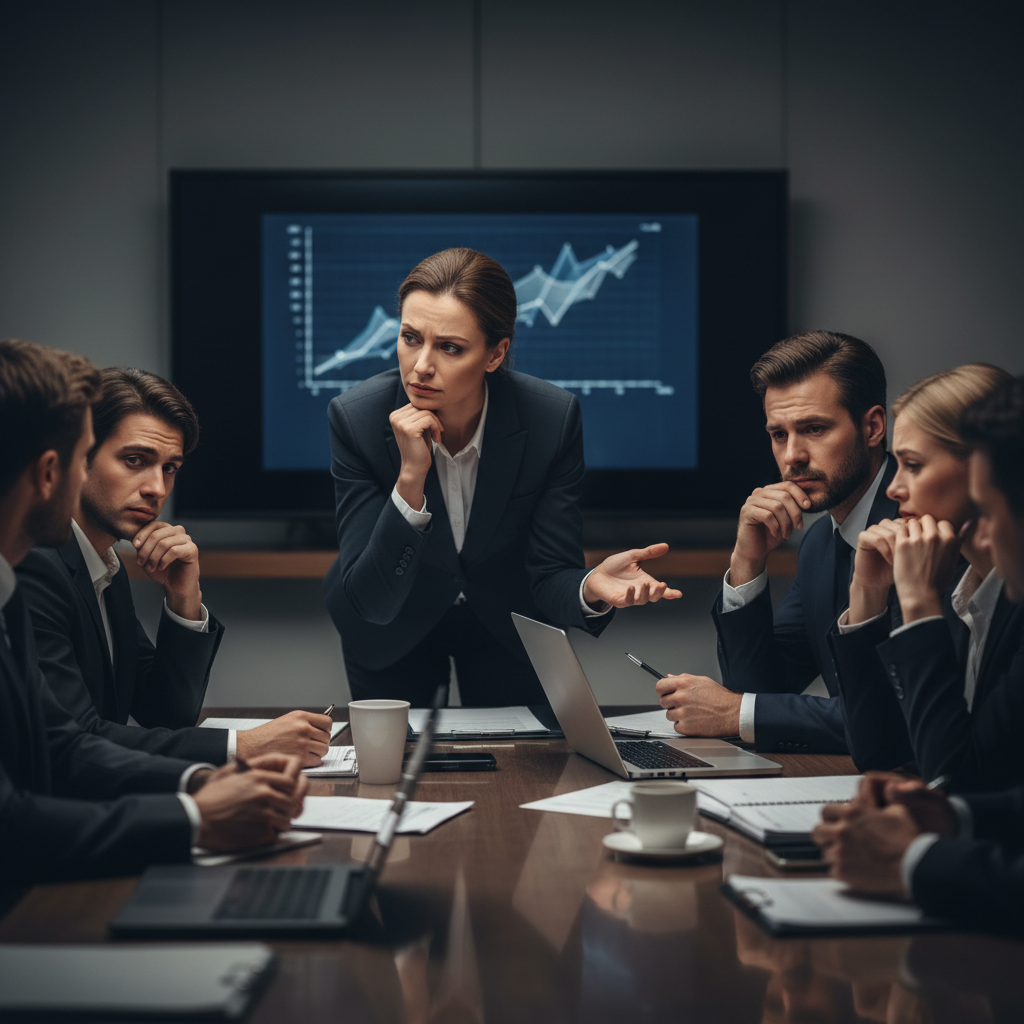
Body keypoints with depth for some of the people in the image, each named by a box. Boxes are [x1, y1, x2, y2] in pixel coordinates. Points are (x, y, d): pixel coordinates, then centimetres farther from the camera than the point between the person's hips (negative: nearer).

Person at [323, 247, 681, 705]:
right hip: (393, 633, 0)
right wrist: (410, 479, -43)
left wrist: (589, 588, -43)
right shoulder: (355, 417, -28)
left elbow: (549, 579, -20)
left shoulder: (552, 418, -27)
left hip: (507, 626, 1)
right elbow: (371, 601, -31)